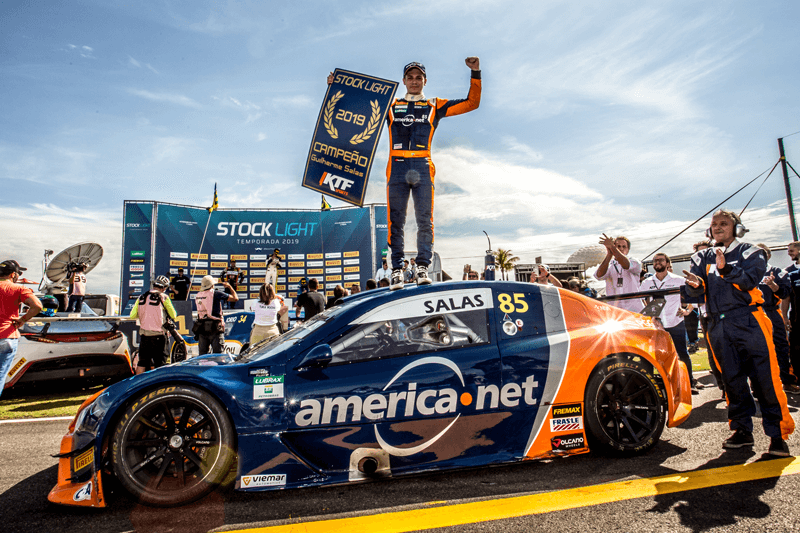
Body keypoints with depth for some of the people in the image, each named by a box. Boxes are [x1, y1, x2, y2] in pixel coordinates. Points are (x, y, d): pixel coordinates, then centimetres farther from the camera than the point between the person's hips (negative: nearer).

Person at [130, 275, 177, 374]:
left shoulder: (141, 297, 6)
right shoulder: (163, 297, -8)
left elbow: (132, 315, 7)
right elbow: (173, 316, -3)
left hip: (143, 334, 5)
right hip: (158, 335, -5)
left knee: (142, 362, 14)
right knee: (159, 363, 3)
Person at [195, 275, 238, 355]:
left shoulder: (197, 296, 11)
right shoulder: (216, 294, -7)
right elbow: (235, 298, -6)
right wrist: (229, 286, 9)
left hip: (201, 327, 6)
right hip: (215, 327, -5)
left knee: (202, 354, 11)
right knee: (217, 354, -3)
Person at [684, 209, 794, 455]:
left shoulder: (750, 252, 6)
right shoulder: (702, 257, 15)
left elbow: (750, 280, -12)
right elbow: (693, 291, 2)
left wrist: (726, 269, -29)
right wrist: (695, 285, -21)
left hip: (749, 322, -3)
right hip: (719, 327, 3)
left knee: (765, 380, -5)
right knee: (732, 380, 8)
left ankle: (777, 433, 5)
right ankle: (742, 430, 18)